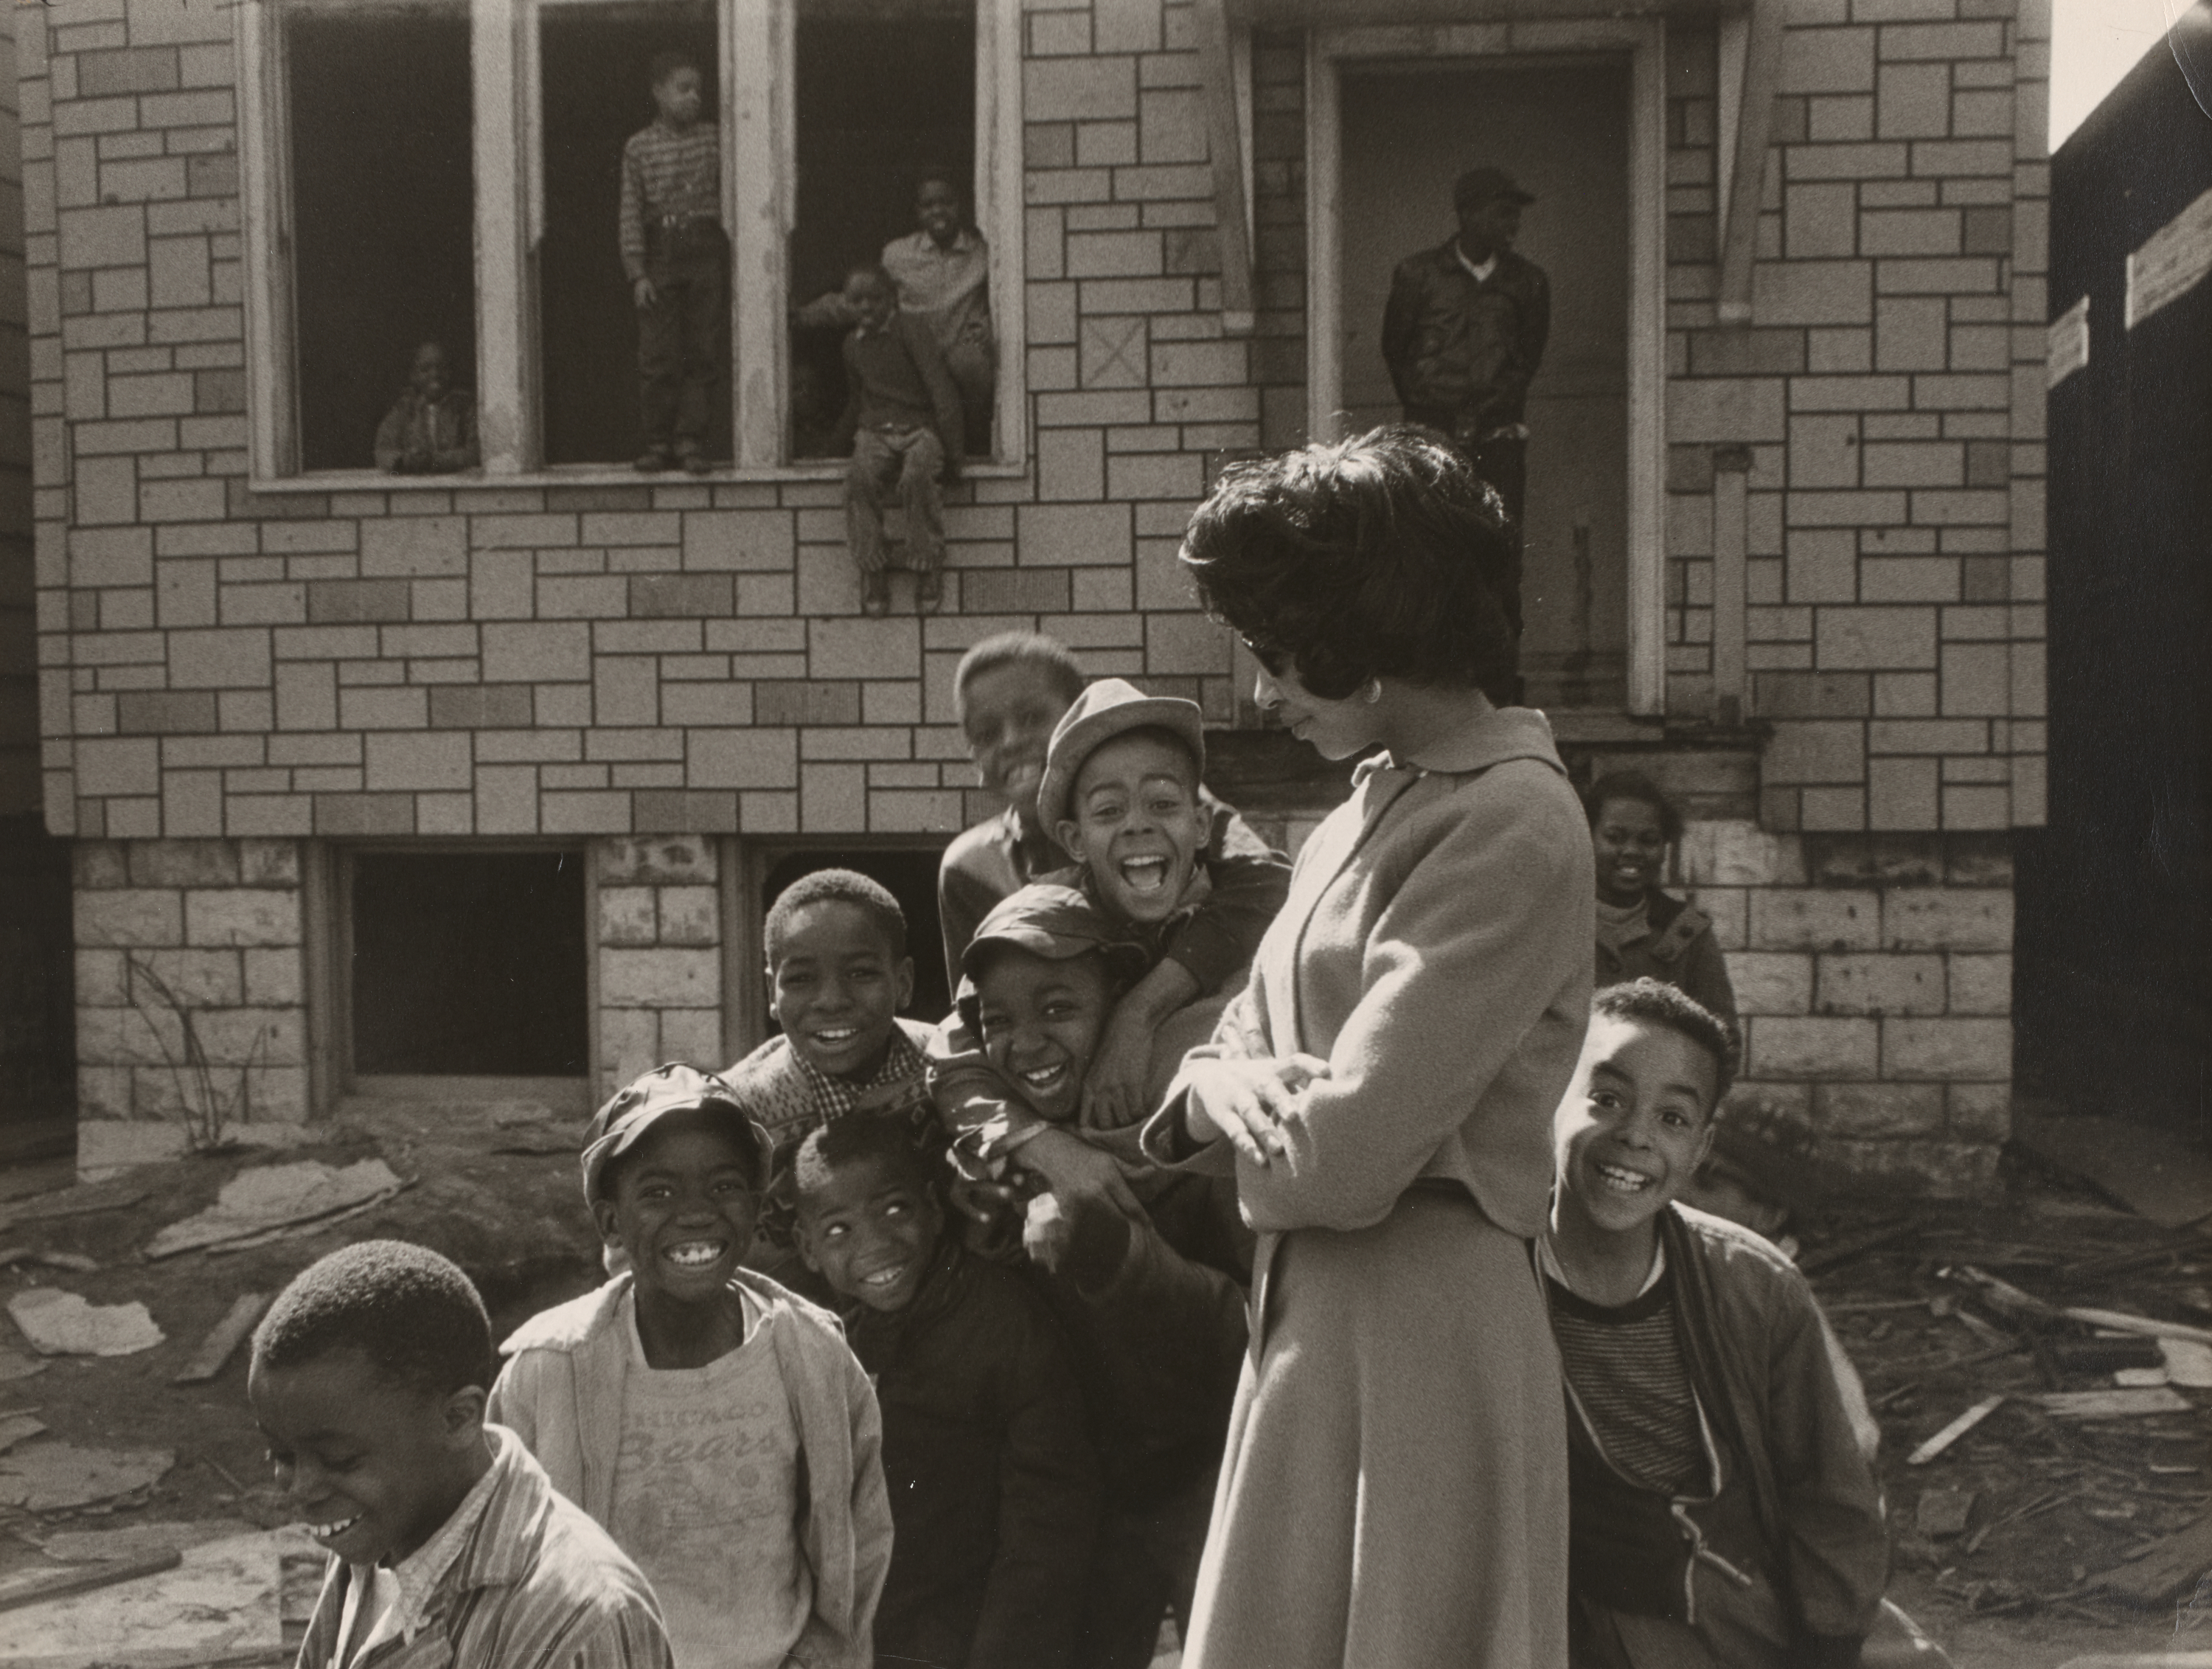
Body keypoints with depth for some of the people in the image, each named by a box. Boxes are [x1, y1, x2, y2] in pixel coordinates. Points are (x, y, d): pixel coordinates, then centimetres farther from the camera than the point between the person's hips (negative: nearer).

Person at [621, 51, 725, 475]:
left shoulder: (714, 138, 6)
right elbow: (631, 214, 0)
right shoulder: (639, 146, 2)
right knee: (658, 354, -1)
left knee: (703, 352, 0)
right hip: (660, 253, -1)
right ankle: (659, 441, 7)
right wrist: (637, 272, -6)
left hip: (707, 251, 1)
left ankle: (692, 439, 7)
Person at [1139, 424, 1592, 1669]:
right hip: (1316, 1315, 9)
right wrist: (1222, 1088, -7)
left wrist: (1251, 1139, -1)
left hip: (1416, 1332, -9)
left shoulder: (1511, 822, -16)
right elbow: (1248, 1045, 16)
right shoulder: (1377, 799, 13)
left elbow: (1348, 1154, -22)